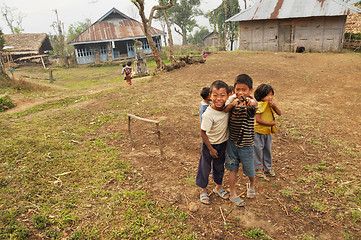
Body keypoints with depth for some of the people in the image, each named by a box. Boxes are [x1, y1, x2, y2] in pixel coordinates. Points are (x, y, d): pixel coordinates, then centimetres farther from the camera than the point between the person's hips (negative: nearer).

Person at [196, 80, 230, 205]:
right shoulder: (208, 114, -31)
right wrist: (211, 149, -15)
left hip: (223, 143, 5)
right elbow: (203, 133, -22)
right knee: (205, 167, 12)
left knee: (220, 167, 23)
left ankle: (218, 187, 47)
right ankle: (203, 190, 36)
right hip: (210, 144, -5)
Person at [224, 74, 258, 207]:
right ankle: (233, 193, 28)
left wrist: (251, 104, -64)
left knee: (249, 169, 16)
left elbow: (252, 108, -41)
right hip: (232, 142, 3)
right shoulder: (233, 100, -4)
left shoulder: (250, 102, -19)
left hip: (246, 143, -3)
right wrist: (231, 104, -24)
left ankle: (251, 185, 48)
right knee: (233, 168, 12)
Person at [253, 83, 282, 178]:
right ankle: (257, 168, 20)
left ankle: (268, 168, 31)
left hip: (268, 132, 7)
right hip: (258, 132, -7)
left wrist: (274, 105, -15)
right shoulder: (260, 105, -18)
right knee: (258, 150, 4)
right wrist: (269, 123, -18)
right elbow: (258, 119, -24)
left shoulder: (271, 104, 5)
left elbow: (279, 113, 0)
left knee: (268, 150, 16)